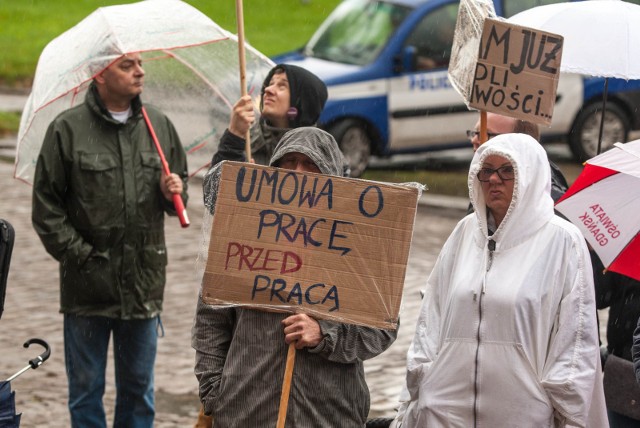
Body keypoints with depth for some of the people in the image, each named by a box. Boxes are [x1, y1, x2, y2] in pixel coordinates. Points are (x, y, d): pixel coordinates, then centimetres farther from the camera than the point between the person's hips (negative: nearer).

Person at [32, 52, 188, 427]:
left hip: (144, 283, 3)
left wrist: (173, 191, -4)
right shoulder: (67, 130, -6)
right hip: (88, 284, -3)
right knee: (87, 389, 7)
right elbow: (46, 206, -5)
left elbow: (180, 182, 19)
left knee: (138, 386, 14)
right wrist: (77, 254, -12)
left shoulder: (159, 125, 6)